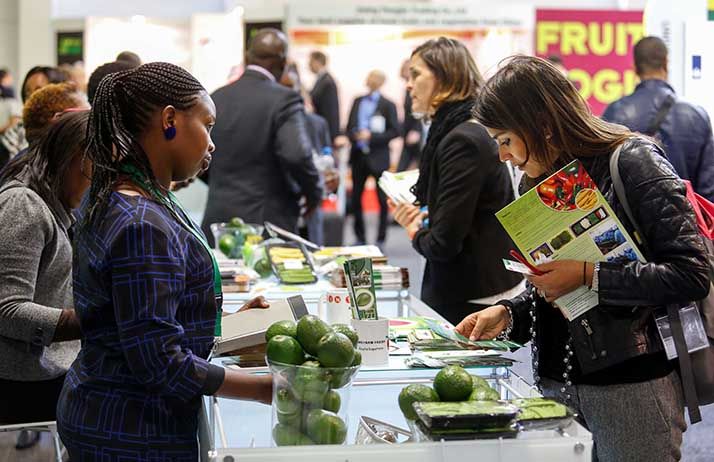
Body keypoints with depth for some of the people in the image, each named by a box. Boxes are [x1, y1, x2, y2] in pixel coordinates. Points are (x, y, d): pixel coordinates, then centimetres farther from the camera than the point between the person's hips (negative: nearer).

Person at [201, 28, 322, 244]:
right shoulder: (284, 99, -10)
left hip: (219, 219, 5)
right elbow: (297, 154, -23)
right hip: (267, 220, -5)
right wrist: (314, 192, -6)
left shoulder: (217, 98, 7)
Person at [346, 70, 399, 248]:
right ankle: (360, 238, 17)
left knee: (383, 200, 0)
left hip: (378, 157, -5)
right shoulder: (358, 101, 13)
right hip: (358, 155, 5)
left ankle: (381, 239, 8)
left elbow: (395, 131, -8)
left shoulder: (388, 105, -3)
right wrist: (355, 136, -6)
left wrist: (371, 136, -16)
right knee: (356, 198, 7)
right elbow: (349, 127, 16)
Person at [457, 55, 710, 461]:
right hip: (556, 381, 6)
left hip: (631, 385, -6)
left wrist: (588, 275, -21)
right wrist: (507, 314, 0)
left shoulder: (632, 161, -11)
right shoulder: (539, 182, 11)